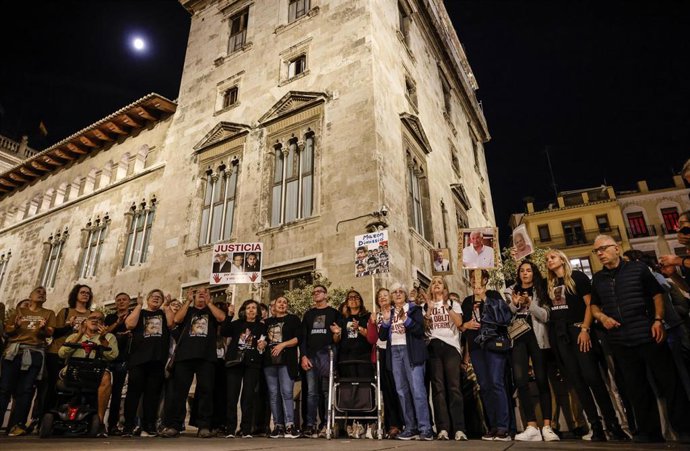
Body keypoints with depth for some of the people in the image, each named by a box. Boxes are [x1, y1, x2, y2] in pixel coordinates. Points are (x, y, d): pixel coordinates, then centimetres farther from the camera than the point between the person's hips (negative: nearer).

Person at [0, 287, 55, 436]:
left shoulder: (49, 313, 15)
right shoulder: (19, 311, 19)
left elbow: (50, 333, 3)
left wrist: (43, 328, -19)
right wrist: (16, 326, -11)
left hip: (34, 353, -1)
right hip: (13, 351, 1)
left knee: (25, 390, -7)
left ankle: (16, 425, -8)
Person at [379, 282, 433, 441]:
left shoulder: (414, 309, 4)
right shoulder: (388, 311, 16)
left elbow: (420, 331, -8)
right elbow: (382, 336, 11)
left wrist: (405, 319, -19)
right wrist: (386, 320, -4)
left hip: (411, 351, -5)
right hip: (395, 352, 5)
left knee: (417, 389, -11)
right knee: (402, 391, 5)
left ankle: (425, 428, -8)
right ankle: (410, 428, 11)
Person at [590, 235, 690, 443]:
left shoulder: (638, 268, 1)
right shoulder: (598, 278, 11)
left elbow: (657, 294, 0)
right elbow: (594, 305, 19)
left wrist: (658, 320, -12)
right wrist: (602, 317, -1)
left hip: (648, 335, -4)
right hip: (620, 341, 4)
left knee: (668, 381, 1)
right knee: (636, 387, 10)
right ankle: (648, 430, 21)